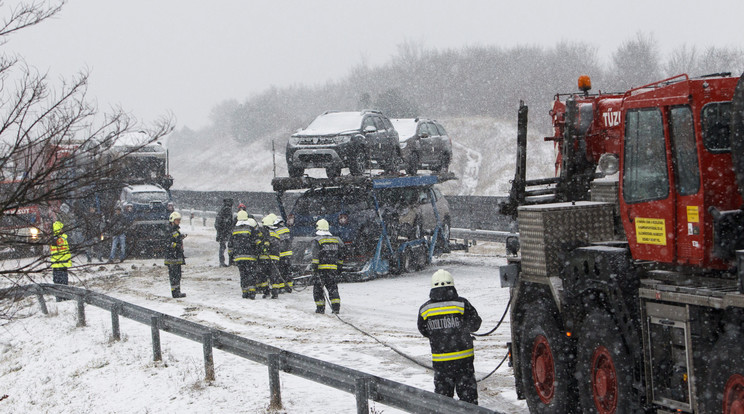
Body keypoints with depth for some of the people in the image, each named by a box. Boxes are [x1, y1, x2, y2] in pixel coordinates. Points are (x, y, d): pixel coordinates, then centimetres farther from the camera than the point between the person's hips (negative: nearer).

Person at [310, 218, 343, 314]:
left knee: (318, 288, 5)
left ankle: (320, 308, 3)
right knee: (332, 287, 11)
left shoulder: (317, 240, -6)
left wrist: (314, 266, -13)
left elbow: (315, 256, -14)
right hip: (333, 268, 5)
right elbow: (341, 255, 17)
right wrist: (338, 265, 26)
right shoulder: (336, 240, 11)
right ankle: (336, 306, 1)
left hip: (321, 267, -5)